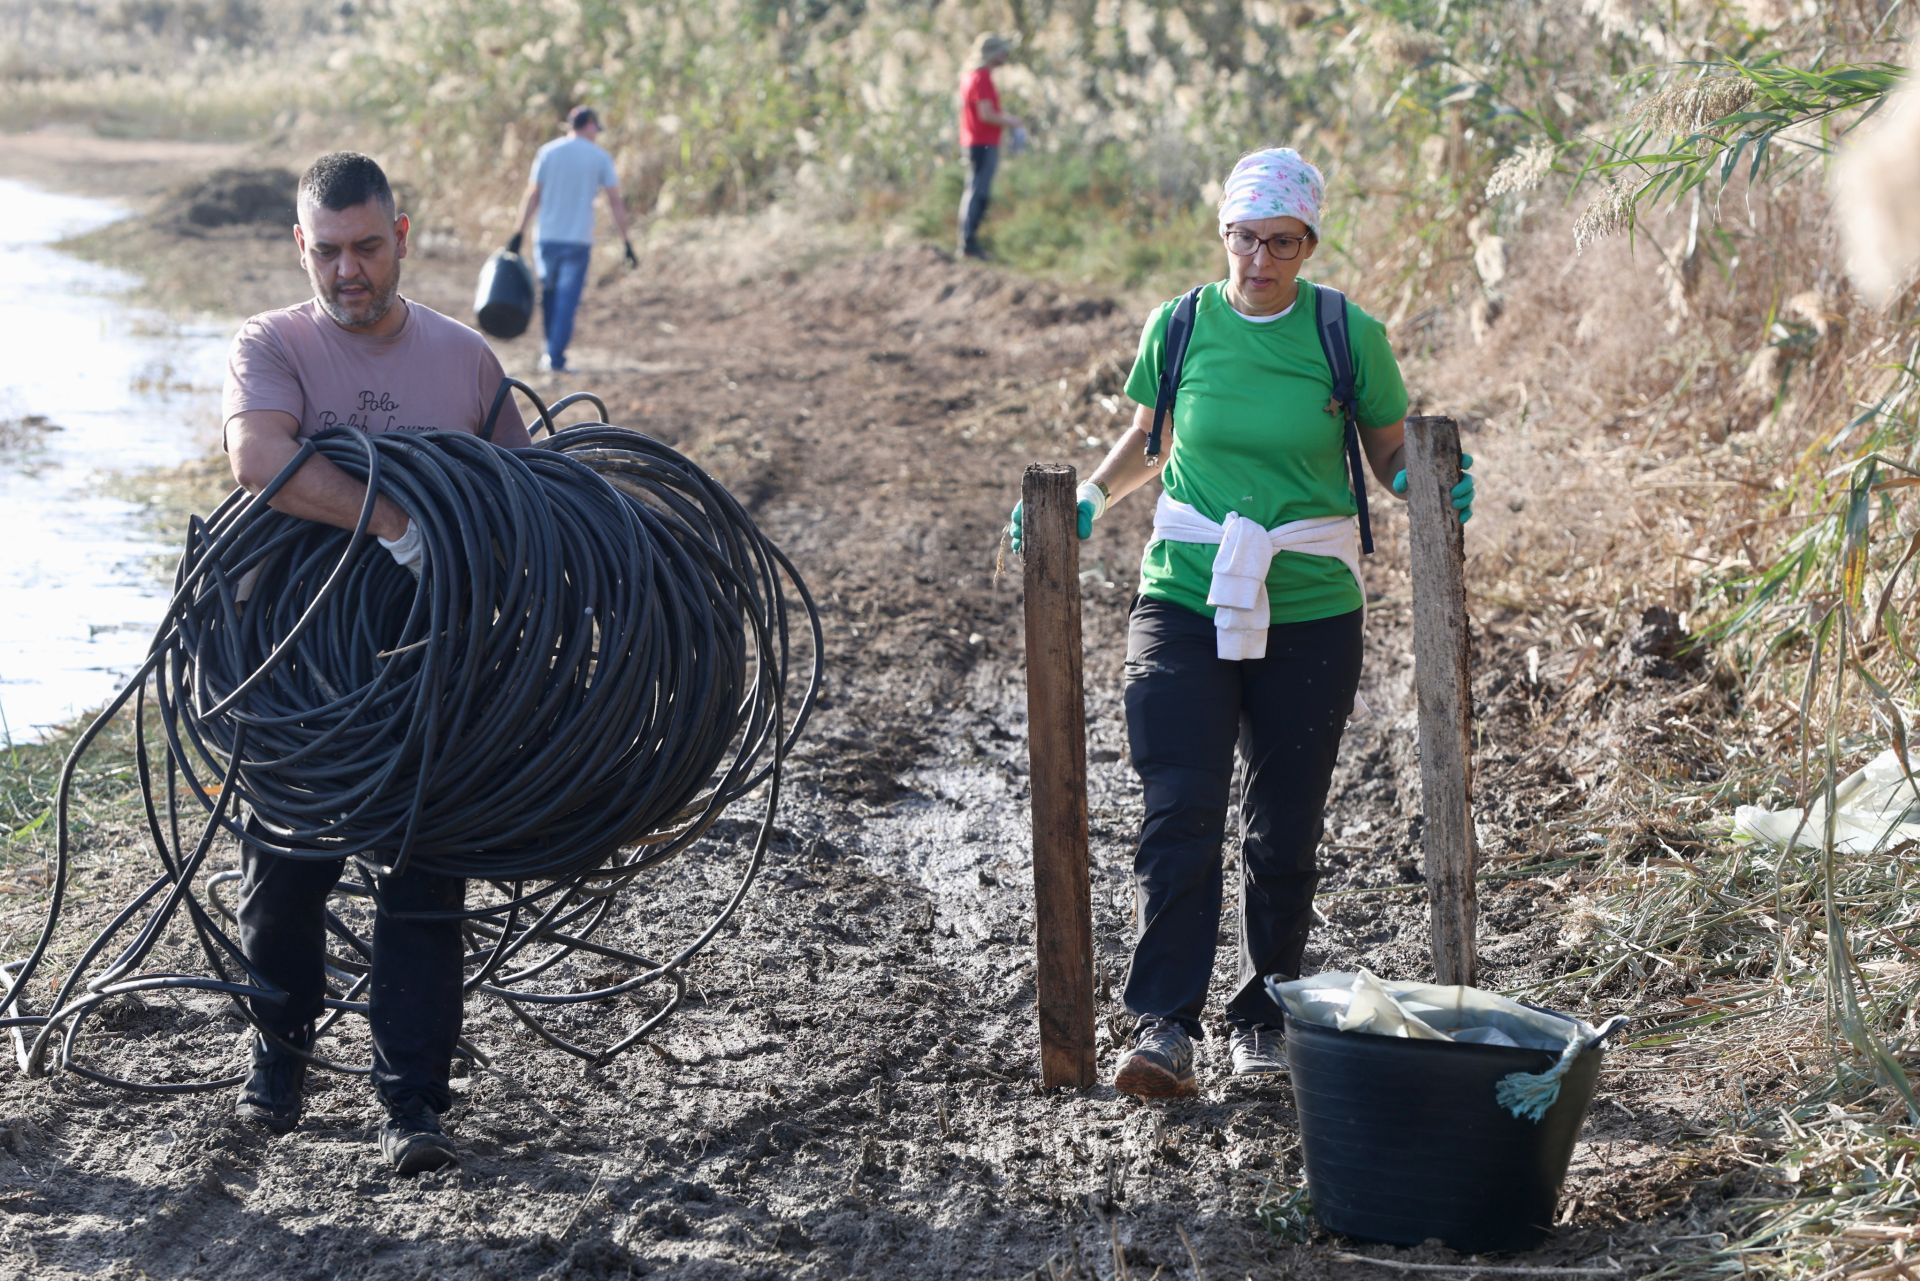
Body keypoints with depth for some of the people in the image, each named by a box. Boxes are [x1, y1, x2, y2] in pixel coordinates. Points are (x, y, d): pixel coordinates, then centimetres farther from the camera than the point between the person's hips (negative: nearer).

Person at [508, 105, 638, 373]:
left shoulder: (547, 152, 4)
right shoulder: (600, 157, 1)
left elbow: (532, 195, 2)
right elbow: (615, 202, 0)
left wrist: (519, 232, 5)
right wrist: (626, 241, 3)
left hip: (547, 238, 2)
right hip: (579, 240, -2)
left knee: (549, 297, 15)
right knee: (567, 300, 0)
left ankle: (550, 352, 17)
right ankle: (555, 358, -5)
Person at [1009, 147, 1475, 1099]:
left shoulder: (1348, 336, -1)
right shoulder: (1178, 328, 3)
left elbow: (1392, 455, 8)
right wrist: (1091, 498, 2)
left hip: (1309, 616, 0)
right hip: (1185, 601, 0)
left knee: (1284, 831, 8)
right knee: (1179, 814, -12)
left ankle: (1264, 1016, 23)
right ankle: (1163, 1025, -13)